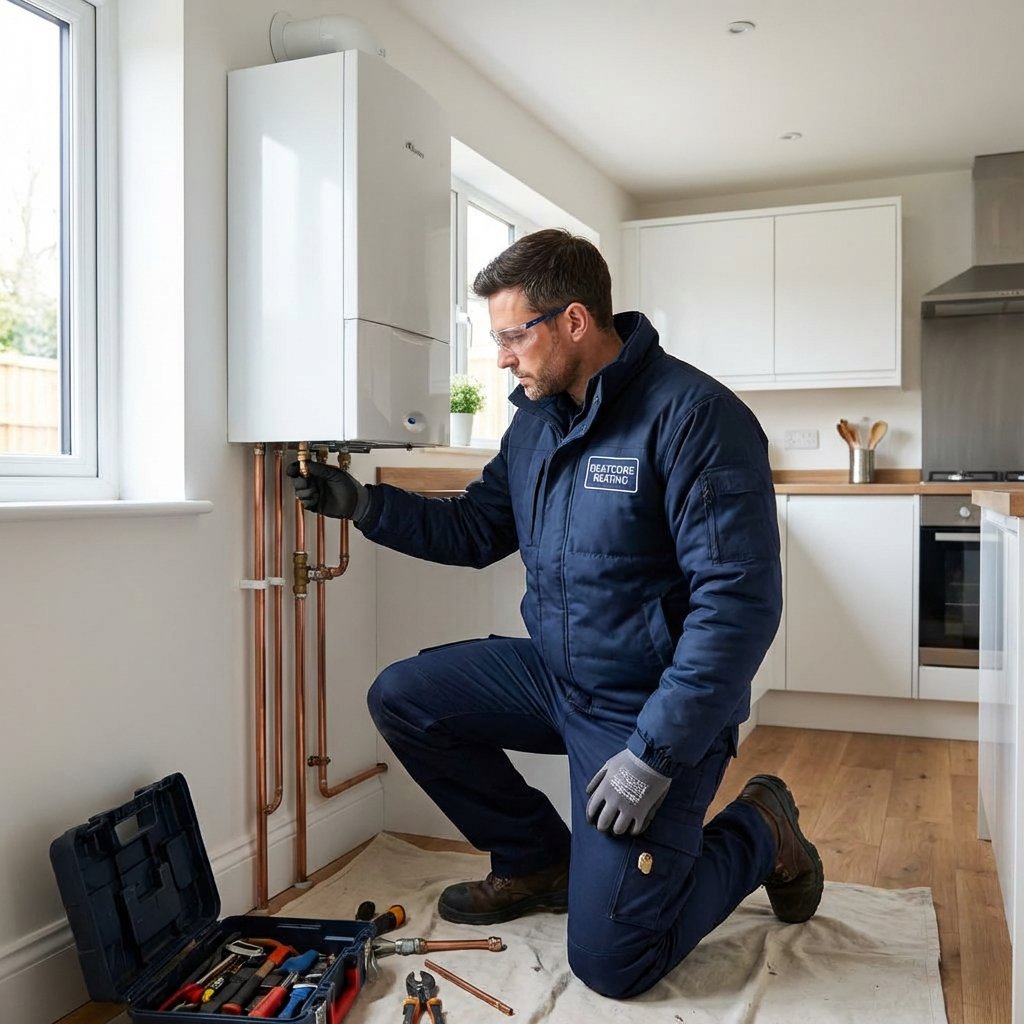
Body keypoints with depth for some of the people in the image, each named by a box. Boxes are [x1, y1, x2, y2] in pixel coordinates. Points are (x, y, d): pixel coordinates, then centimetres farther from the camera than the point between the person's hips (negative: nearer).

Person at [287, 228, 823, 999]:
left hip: (653, 706, -7)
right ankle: (538, 862, 18)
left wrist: (653, 754, -26)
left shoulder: (694, 416, -22)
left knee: (610, 963, -9)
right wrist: (364, 505, 0)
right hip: (555, 672, 8)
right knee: (403, 699, 2)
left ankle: (760, 831, 17)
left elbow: (739, 603, -26)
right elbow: (477, 530, 14)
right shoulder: (537, 417, 3)